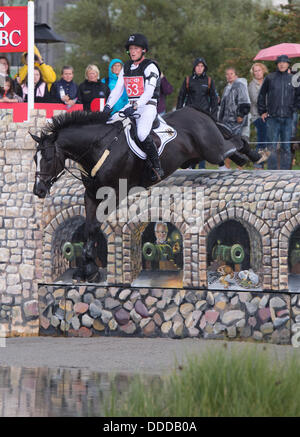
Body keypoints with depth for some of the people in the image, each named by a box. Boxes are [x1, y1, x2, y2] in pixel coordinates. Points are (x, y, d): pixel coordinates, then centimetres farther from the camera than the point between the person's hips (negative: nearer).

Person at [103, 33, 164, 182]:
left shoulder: (150, 67, -8)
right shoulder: (126, 67, 14)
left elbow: (149, 92, -18)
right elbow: (117, 90, 13)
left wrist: (135, 107, -30)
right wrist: (108, 106, -3)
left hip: (148, 106, -8)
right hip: (131, 106, 8)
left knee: (142, 134, -31)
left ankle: (157, 167, -23)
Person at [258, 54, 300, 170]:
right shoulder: (270, 78, 5)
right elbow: (261, 96, 12)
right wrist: (262, 112, 8)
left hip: (287, 118, 1)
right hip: (272, 118, -1)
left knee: (286, 147, 3)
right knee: (272, 147, -4)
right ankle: (272, 171, -1)